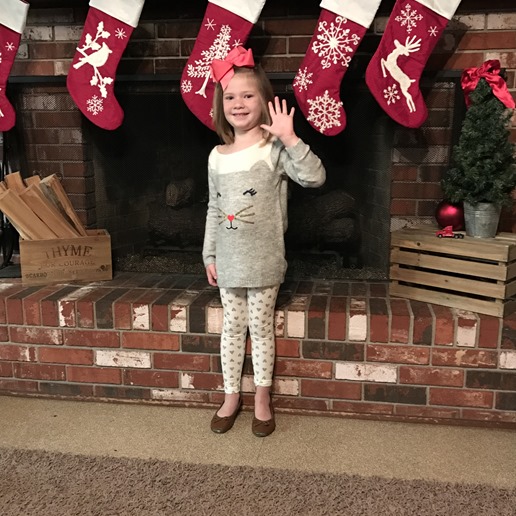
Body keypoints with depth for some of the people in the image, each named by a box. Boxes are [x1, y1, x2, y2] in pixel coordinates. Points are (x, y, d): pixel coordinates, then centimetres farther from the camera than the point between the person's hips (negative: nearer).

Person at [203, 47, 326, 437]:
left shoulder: (275, 149, -10)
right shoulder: (218, 156, 5)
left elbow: (315, 177, -23)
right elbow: (214, 209, 10)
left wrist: (291, 138, -30)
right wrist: (210, 255, 10)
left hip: (264, 260, -4)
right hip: (229, 260, 4)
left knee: (261, 327, 9)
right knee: (232, 328, 14)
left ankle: (262, 397, 27)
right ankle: (231, 395, 30)